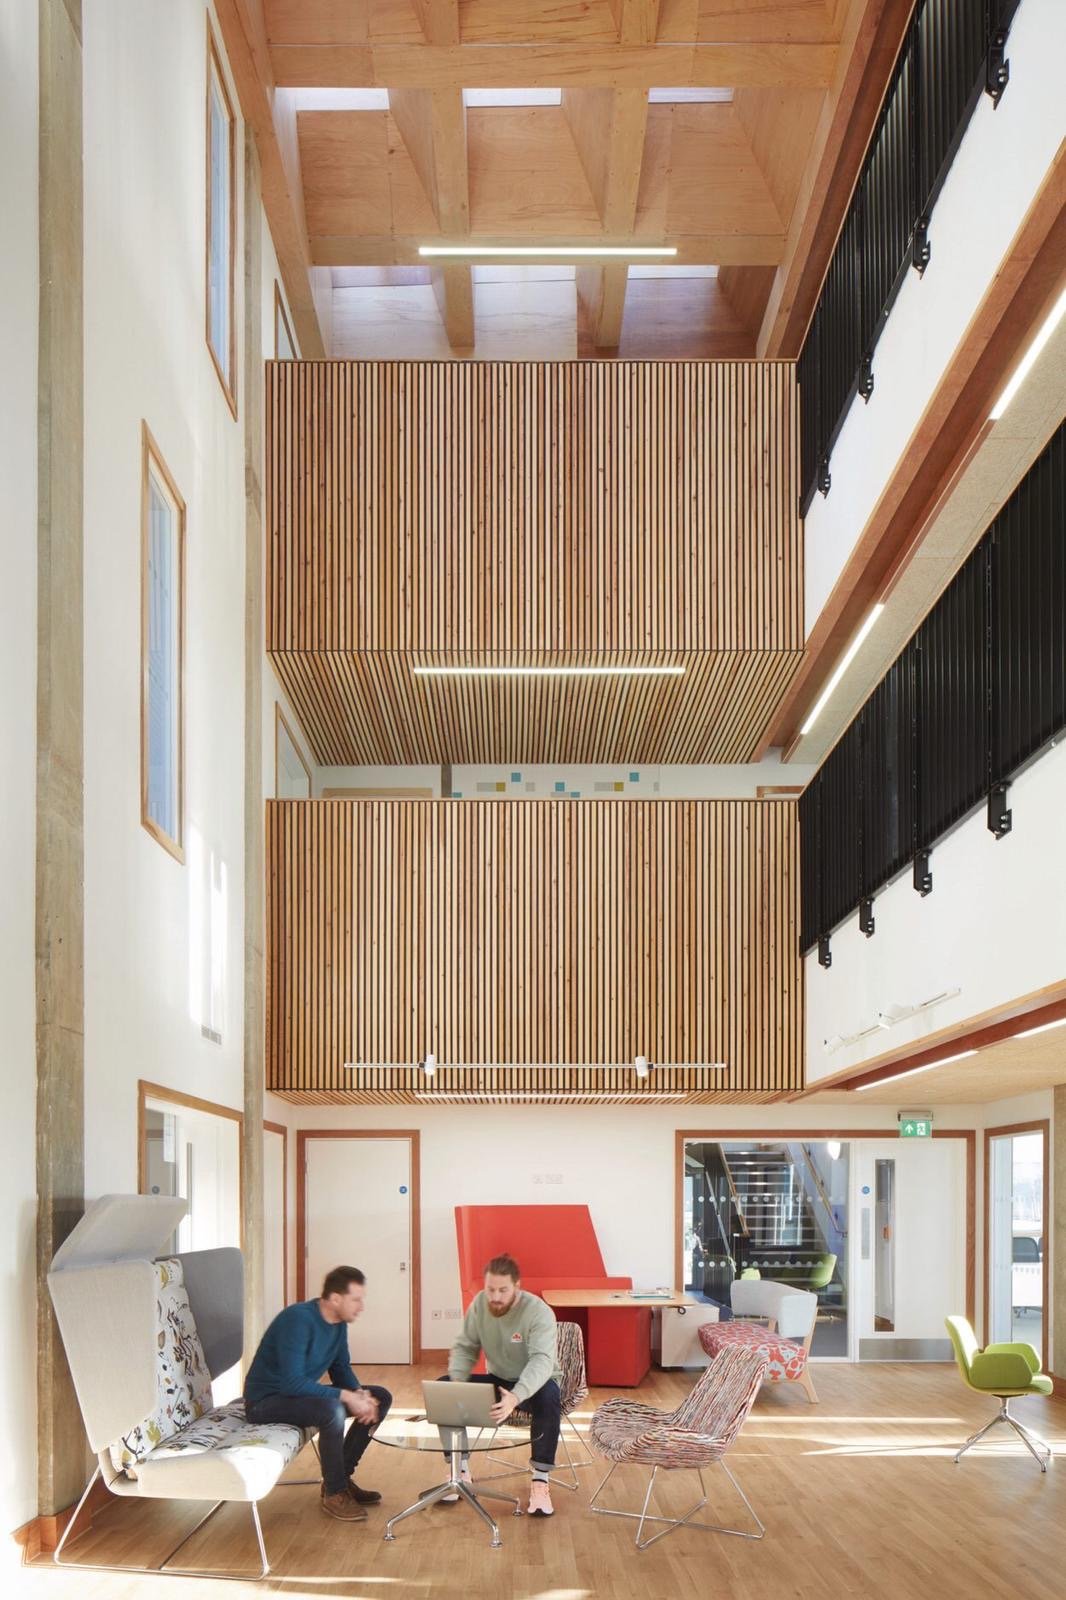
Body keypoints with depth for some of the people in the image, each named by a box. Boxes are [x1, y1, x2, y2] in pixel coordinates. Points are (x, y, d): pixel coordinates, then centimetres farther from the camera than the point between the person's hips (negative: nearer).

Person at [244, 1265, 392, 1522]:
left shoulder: (338, 1322, 0)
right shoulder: (298, 1319, -27)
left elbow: (340, 1369, 9)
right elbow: (292, 1383, -33)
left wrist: (360, 1393, -13)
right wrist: (347, 1397, -31)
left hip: (300, 1393, 9)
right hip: (266, 1401, -9)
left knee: (380, 1397, 1)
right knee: (332, 1410, -36)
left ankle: (342, 1475, 8)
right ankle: (334, 1493, -16)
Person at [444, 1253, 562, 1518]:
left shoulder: (539, 1312, -26)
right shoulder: (479, 1304, -9)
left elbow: (542, 1361, -39)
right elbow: (465, 1347, -3)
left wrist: (516, 1397, -58)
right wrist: (457, 1383, -25)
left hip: (535, 1382, -5)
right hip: (498, 1380, 5)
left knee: (548, 1396, -40)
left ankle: (540, 1480, -29)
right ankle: (460, 1472, -7)